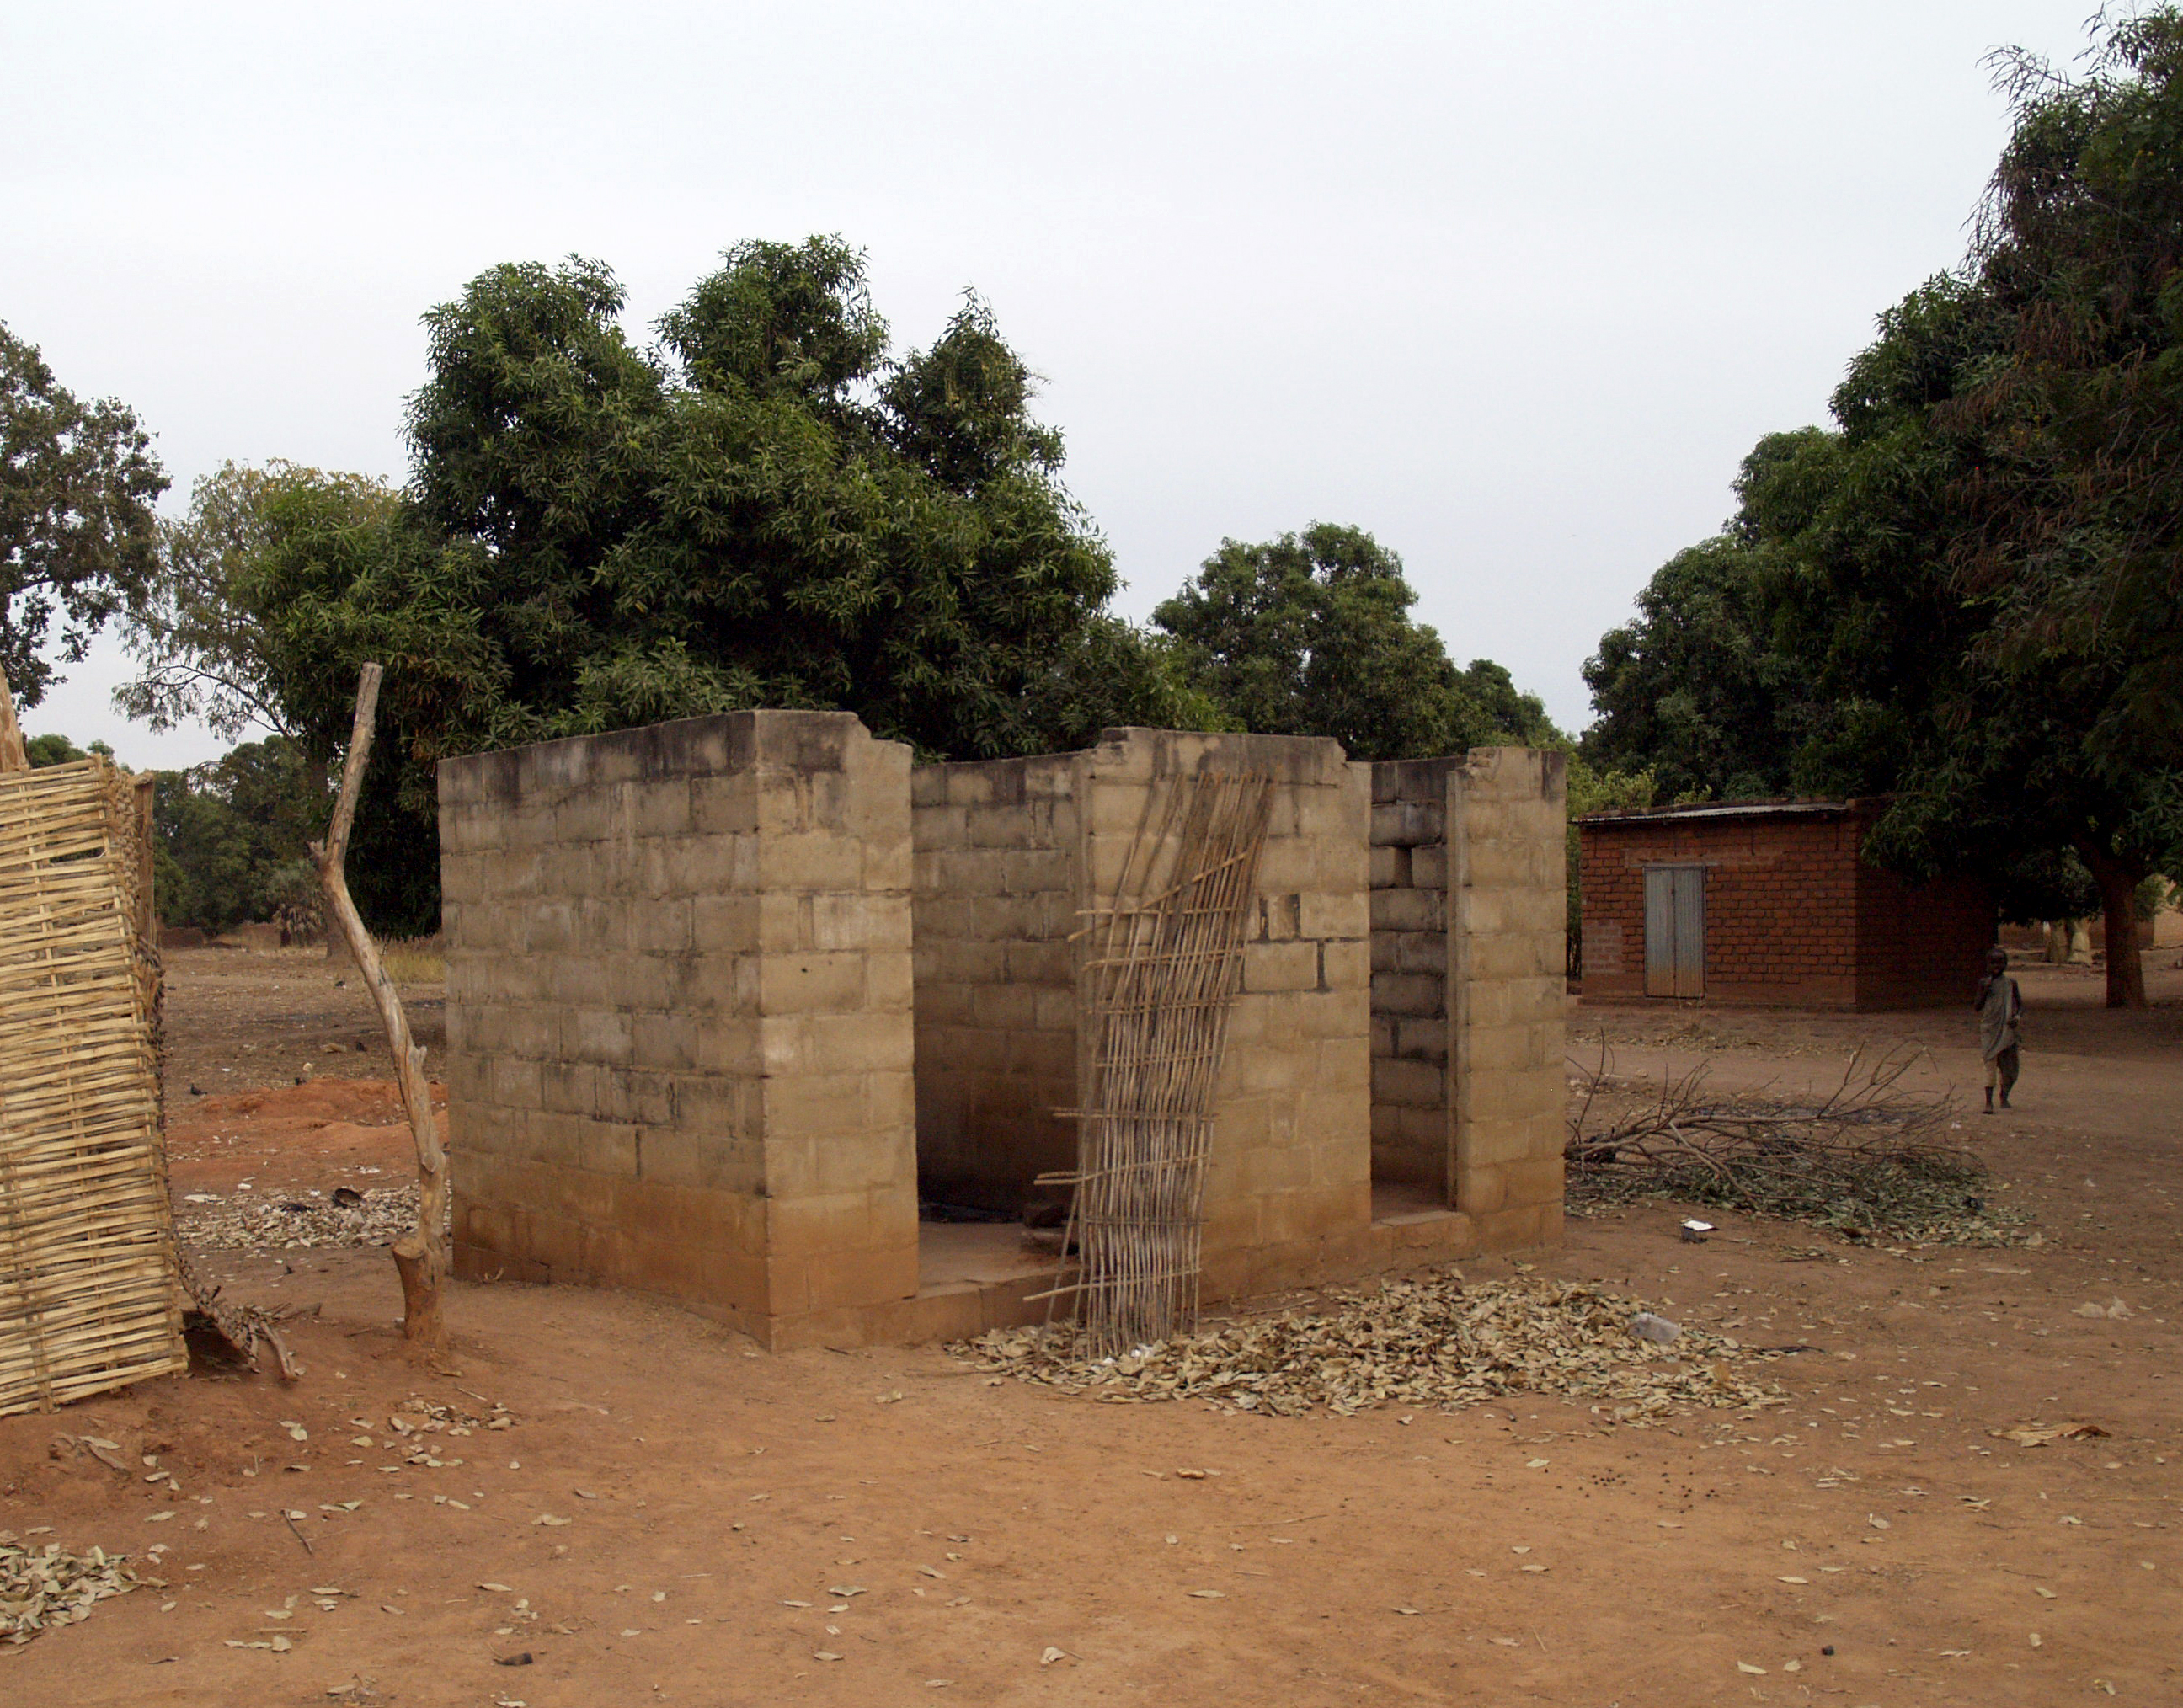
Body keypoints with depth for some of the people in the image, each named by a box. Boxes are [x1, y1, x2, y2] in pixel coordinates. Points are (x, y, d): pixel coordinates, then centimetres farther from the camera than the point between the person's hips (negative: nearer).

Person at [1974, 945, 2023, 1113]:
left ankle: (2004, 1097, 30)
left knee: (2009, 1065, 7)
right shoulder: (1984, 983, 3)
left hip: (2007, 1030, 2)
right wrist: (1985, 992, -13)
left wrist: (2018, 1017, -7)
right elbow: (1977, 1007, 2)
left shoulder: (2011, 983, 6)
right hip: (1989, 1029, -2)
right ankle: (1988, 1102, -8)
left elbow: (2020, 1003, 12)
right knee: (1990, 1064, -9)